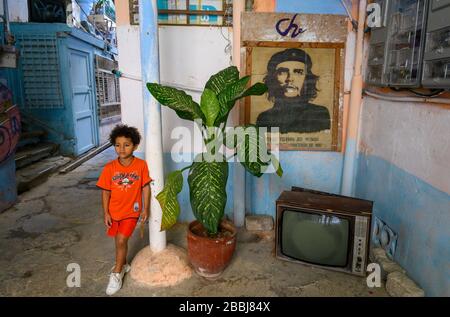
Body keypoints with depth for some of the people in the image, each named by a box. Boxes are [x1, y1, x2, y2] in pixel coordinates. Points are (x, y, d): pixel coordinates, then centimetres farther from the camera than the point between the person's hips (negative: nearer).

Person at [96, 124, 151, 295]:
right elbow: (105, 191, -4)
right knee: (120, 240, 18)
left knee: (121, 239, -8)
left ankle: (117, 273, 14)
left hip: (131, 210, -2)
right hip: (114, 211, 3)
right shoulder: (109, 167, -10)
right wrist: (106, 213, -5)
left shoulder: (141, 165, -13)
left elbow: (146, 187, -6)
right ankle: (123, 265, 43)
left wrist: (146, 209, -6)